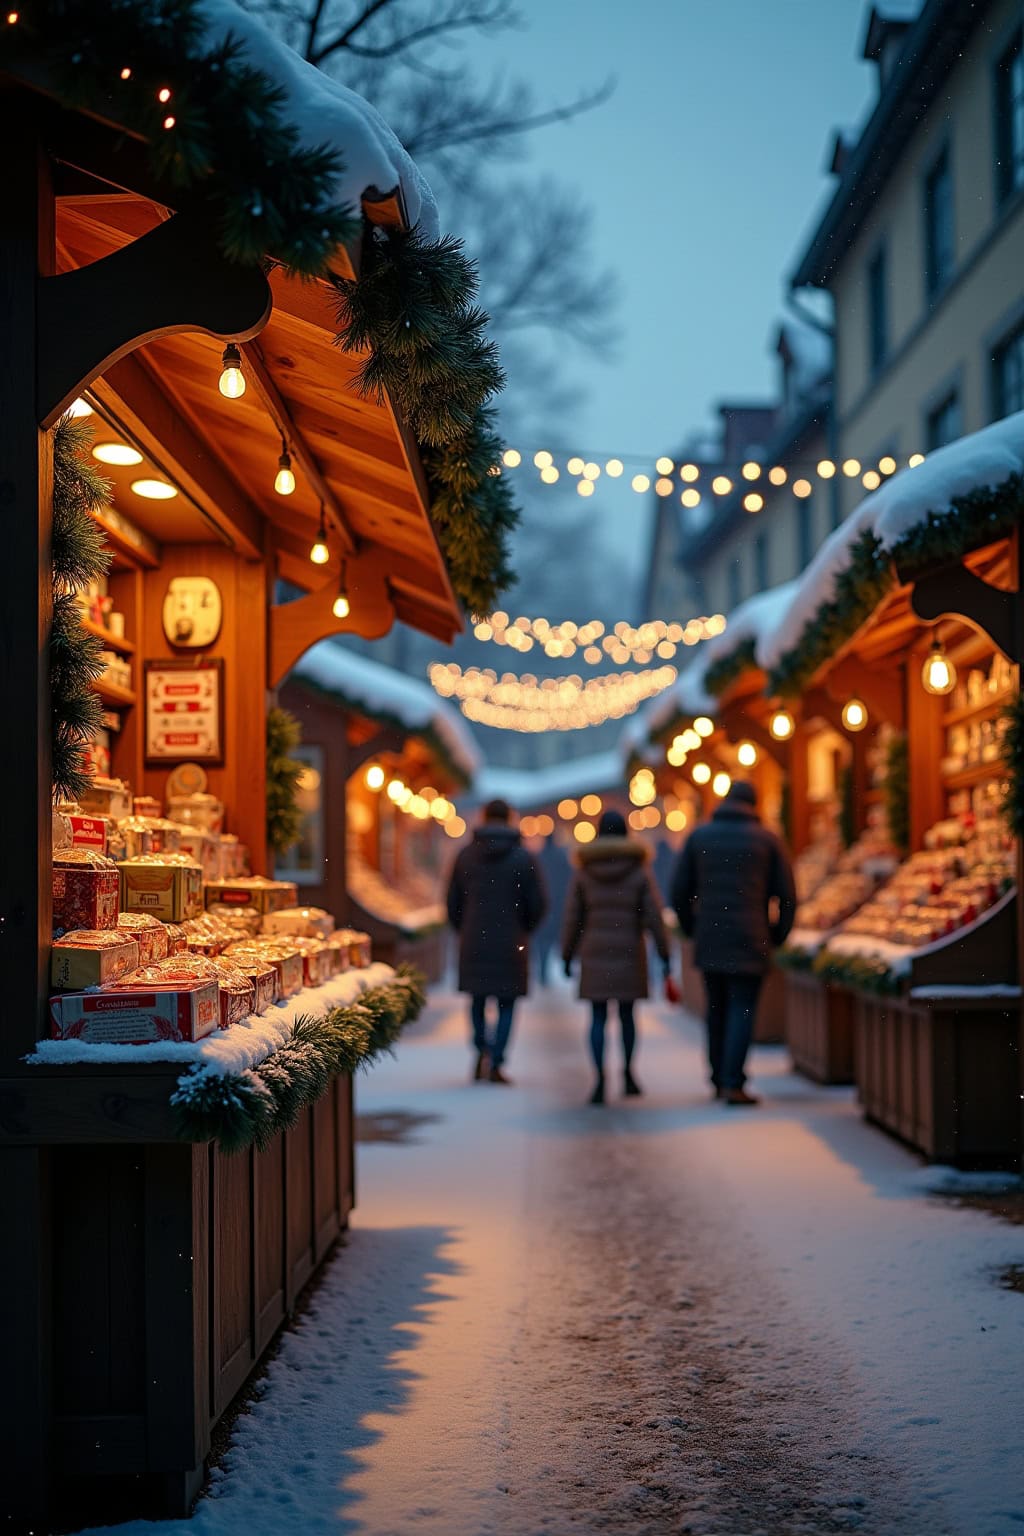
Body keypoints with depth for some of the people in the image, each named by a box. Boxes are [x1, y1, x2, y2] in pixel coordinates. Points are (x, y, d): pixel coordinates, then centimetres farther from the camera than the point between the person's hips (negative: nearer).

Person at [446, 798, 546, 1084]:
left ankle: (482, 1048, 0)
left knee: (478, 1000, 18)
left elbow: (452, 901, 5)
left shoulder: (466, 855, 1)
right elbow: (537, 904, -4)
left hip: (473, 941, 2)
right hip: (510, 943, -2)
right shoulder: (522, 857, -5)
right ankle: (495, 1062, -4)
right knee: (506, 1004, 6)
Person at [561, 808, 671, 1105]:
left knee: (598, 1018, 1)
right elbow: (654, 917, -5)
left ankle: (600, 1080, -13)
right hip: (629, 953, 0)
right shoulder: (639, 871, -2)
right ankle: (628, 1074, 20)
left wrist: (567, 957, 7)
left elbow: (572, 918, 0)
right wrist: (664, 955, -1)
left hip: (594, 954, 0)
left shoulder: (583, 871, 0)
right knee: (627, 1014, 16)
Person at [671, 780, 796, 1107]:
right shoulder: (767, 839, 2)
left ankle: (718, 1079, 18)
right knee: (743, 1009, -2)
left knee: (717, 1009, 14)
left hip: (708, 940, 2)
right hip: (750, 941, -2)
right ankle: (733, 1083, -12)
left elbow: (680, 892, 5)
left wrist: (692, 931, 16)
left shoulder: (698, 836, 7)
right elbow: (786, 895, 1)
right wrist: (777, 936, 12)